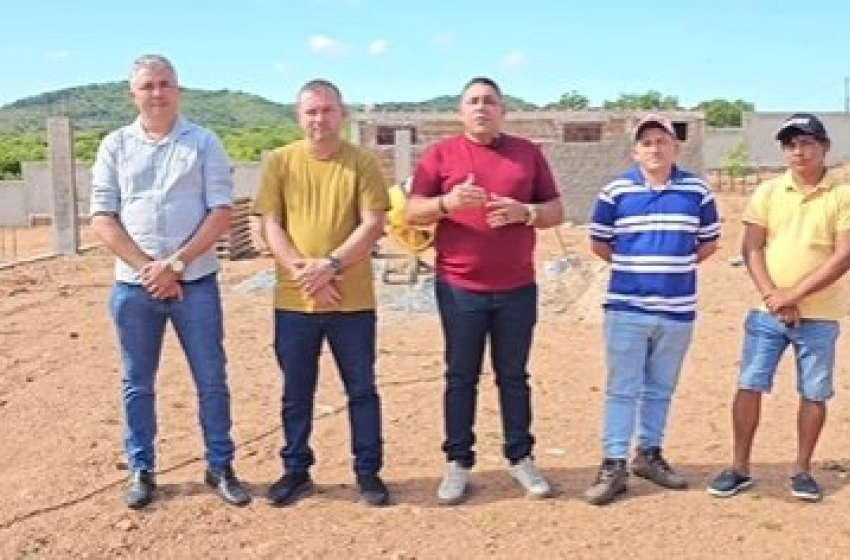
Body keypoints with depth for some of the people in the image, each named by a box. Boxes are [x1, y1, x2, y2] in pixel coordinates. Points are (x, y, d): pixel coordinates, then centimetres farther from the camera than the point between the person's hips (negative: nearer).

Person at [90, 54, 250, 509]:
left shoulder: (204, 142, 2)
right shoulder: (115, 146, 5)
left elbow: (221, 213, -5)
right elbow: (102, 220, 0)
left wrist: (176, 264, -13)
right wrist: (148, 268, -11)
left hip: (195, 282, -1)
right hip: (133, 285, 2)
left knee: (211, 379, 4)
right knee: (137, 384, 10)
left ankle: (220, 468, 18)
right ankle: (141, 471, 24)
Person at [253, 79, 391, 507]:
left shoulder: (362, 162, 0)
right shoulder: (280, 161, 3)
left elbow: (373, 225, -7)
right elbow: (270, 224, -2)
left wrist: (331, 265, -18)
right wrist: (301, 270, -15)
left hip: (353, 300, -1)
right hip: (293, 300, 1)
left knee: (361, 389, 8)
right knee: (296, 392, 11)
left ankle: (368, 472, 21)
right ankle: (296, 470, 26)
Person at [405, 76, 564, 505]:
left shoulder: (528, 152, 9)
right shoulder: (440, 154, 3)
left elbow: (556, 211, 9)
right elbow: (413, 212, -1)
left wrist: (524, 212, -11)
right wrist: (448, 201, -20)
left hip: (517, 288, 2)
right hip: (459, 288, -1)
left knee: (513, 376, 10)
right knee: (461, 377, 6)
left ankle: (521, 458, 21)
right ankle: (457, 462, 15)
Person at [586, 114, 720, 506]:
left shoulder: (697, 191, 4)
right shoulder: (615, 191, -1)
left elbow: (709, 243, 13)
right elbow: (599, 244, 7)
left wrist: (676, 267, 5)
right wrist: (632, 266, 4)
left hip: (677, 309, 2)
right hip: (626, 307, -2)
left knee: (661, 388, 13)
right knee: (622, 388, 1)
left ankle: (649, 454, 27)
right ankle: (614, 464, 5)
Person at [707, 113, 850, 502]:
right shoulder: (768, 192, 5)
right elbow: (751, 249, 1)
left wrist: (795, 293, -15)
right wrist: (773, 297, -11)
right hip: (766, 312, 2)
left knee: (814, 394, 6)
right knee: (749, 386, 2)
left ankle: (802, 469, 22)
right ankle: (739, 468, 13)